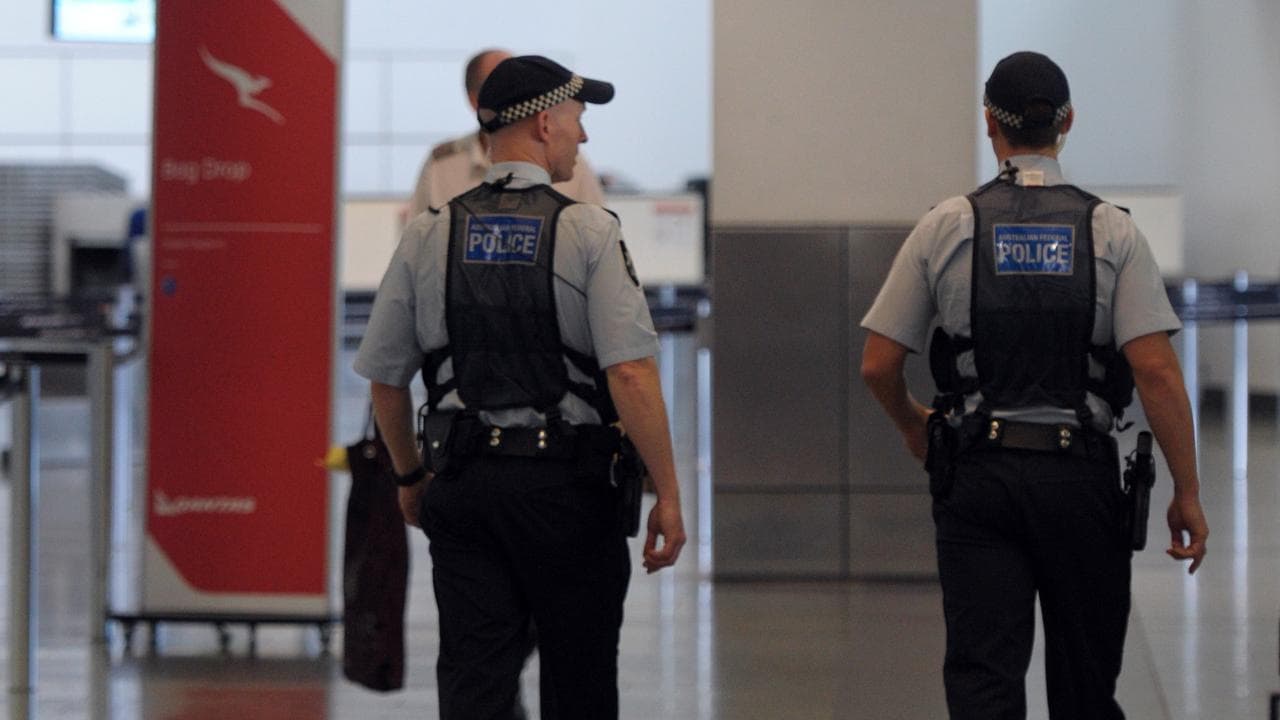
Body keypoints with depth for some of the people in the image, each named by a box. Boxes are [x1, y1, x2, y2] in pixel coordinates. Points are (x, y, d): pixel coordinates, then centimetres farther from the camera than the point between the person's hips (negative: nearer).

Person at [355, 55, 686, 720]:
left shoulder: (427, 236, 5)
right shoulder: (588, 231, -7)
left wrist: (410, 477, 27)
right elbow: (631, 372, -15)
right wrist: (667, 495, -9)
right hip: (567, 488, -3)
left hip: (462, 485, 3)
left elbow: (385, 378, 11)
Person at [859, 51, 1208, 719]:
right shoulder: (1111, 230, -1)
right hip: (1080, 476, 0)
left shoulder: (945, 226, 0)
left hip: (976, 476, 0)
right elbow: (1156, 371, -10)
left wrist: (914, 427, 24)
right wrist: (1187, 494, -4)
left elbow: (877, 366, 2)